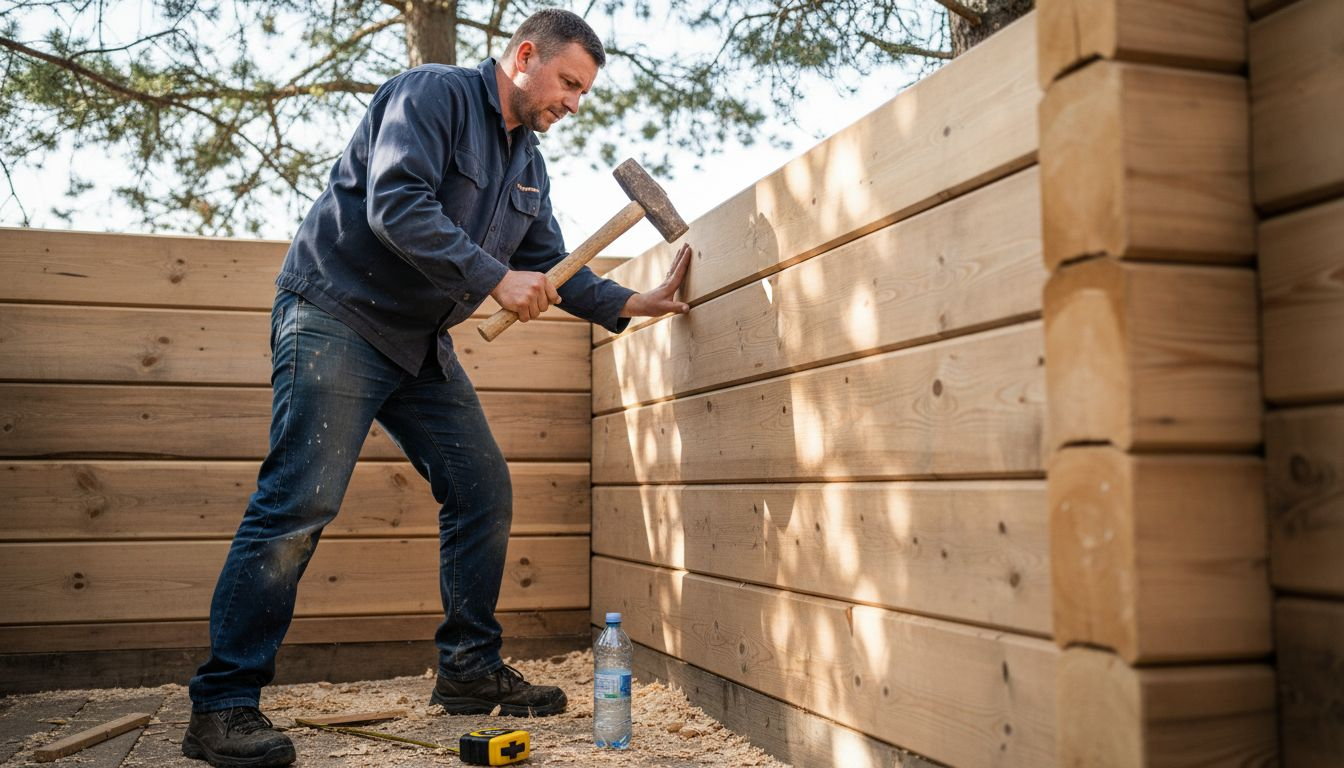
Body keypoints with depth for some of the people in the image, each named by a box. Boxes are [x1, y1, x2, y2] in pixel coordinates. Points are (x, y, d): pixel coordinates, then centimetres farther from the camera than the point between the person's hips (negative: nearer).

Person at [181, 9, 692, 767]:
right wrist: (495, 278, -24)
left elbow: (550, 265, 15)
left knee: (484, 491, 6)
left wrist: (631, 304, 2)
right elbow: (397, 205, -25)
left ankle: (470, 668, 18)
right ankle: (223, 707, -6)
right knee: (301, 503, -14)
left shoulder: (528, 163, 15)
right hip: (339, 315, -9)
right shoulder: (433, 94, -11)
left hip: (423, 344, 9)